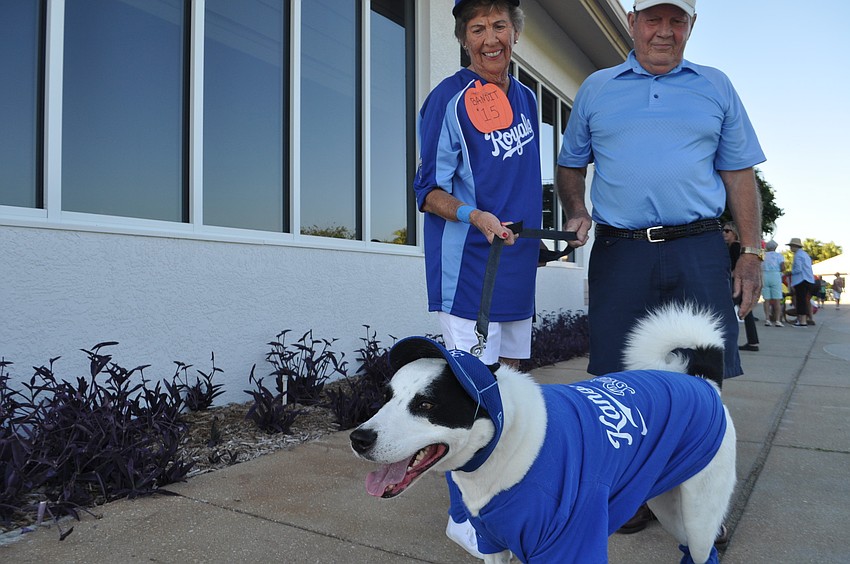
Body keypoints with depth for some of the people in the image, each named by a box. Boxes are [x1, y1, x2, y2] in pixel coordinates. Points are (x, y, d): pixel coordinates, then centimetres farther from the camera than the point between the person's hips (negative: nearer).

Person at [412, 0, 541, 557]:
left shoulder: (526, 98, 13)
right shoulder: (449, 100, -8)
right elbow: (429, 192, -8)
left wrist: (535, 234, 17)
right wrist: (477, 217, -24)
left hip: (517, 261, 7)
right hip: (468, 264, -7)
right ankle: (463, 515, 9)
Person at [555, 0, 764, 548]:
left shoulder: (716, 87, 15)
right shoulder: (596, 88, 15)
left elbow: (739, 174, 13)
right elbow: (570, 164, 20)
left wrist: (752, 252, 5)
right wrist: (577, 210, -1)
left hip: (698, 251, 0)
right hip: (619, 252, 0)